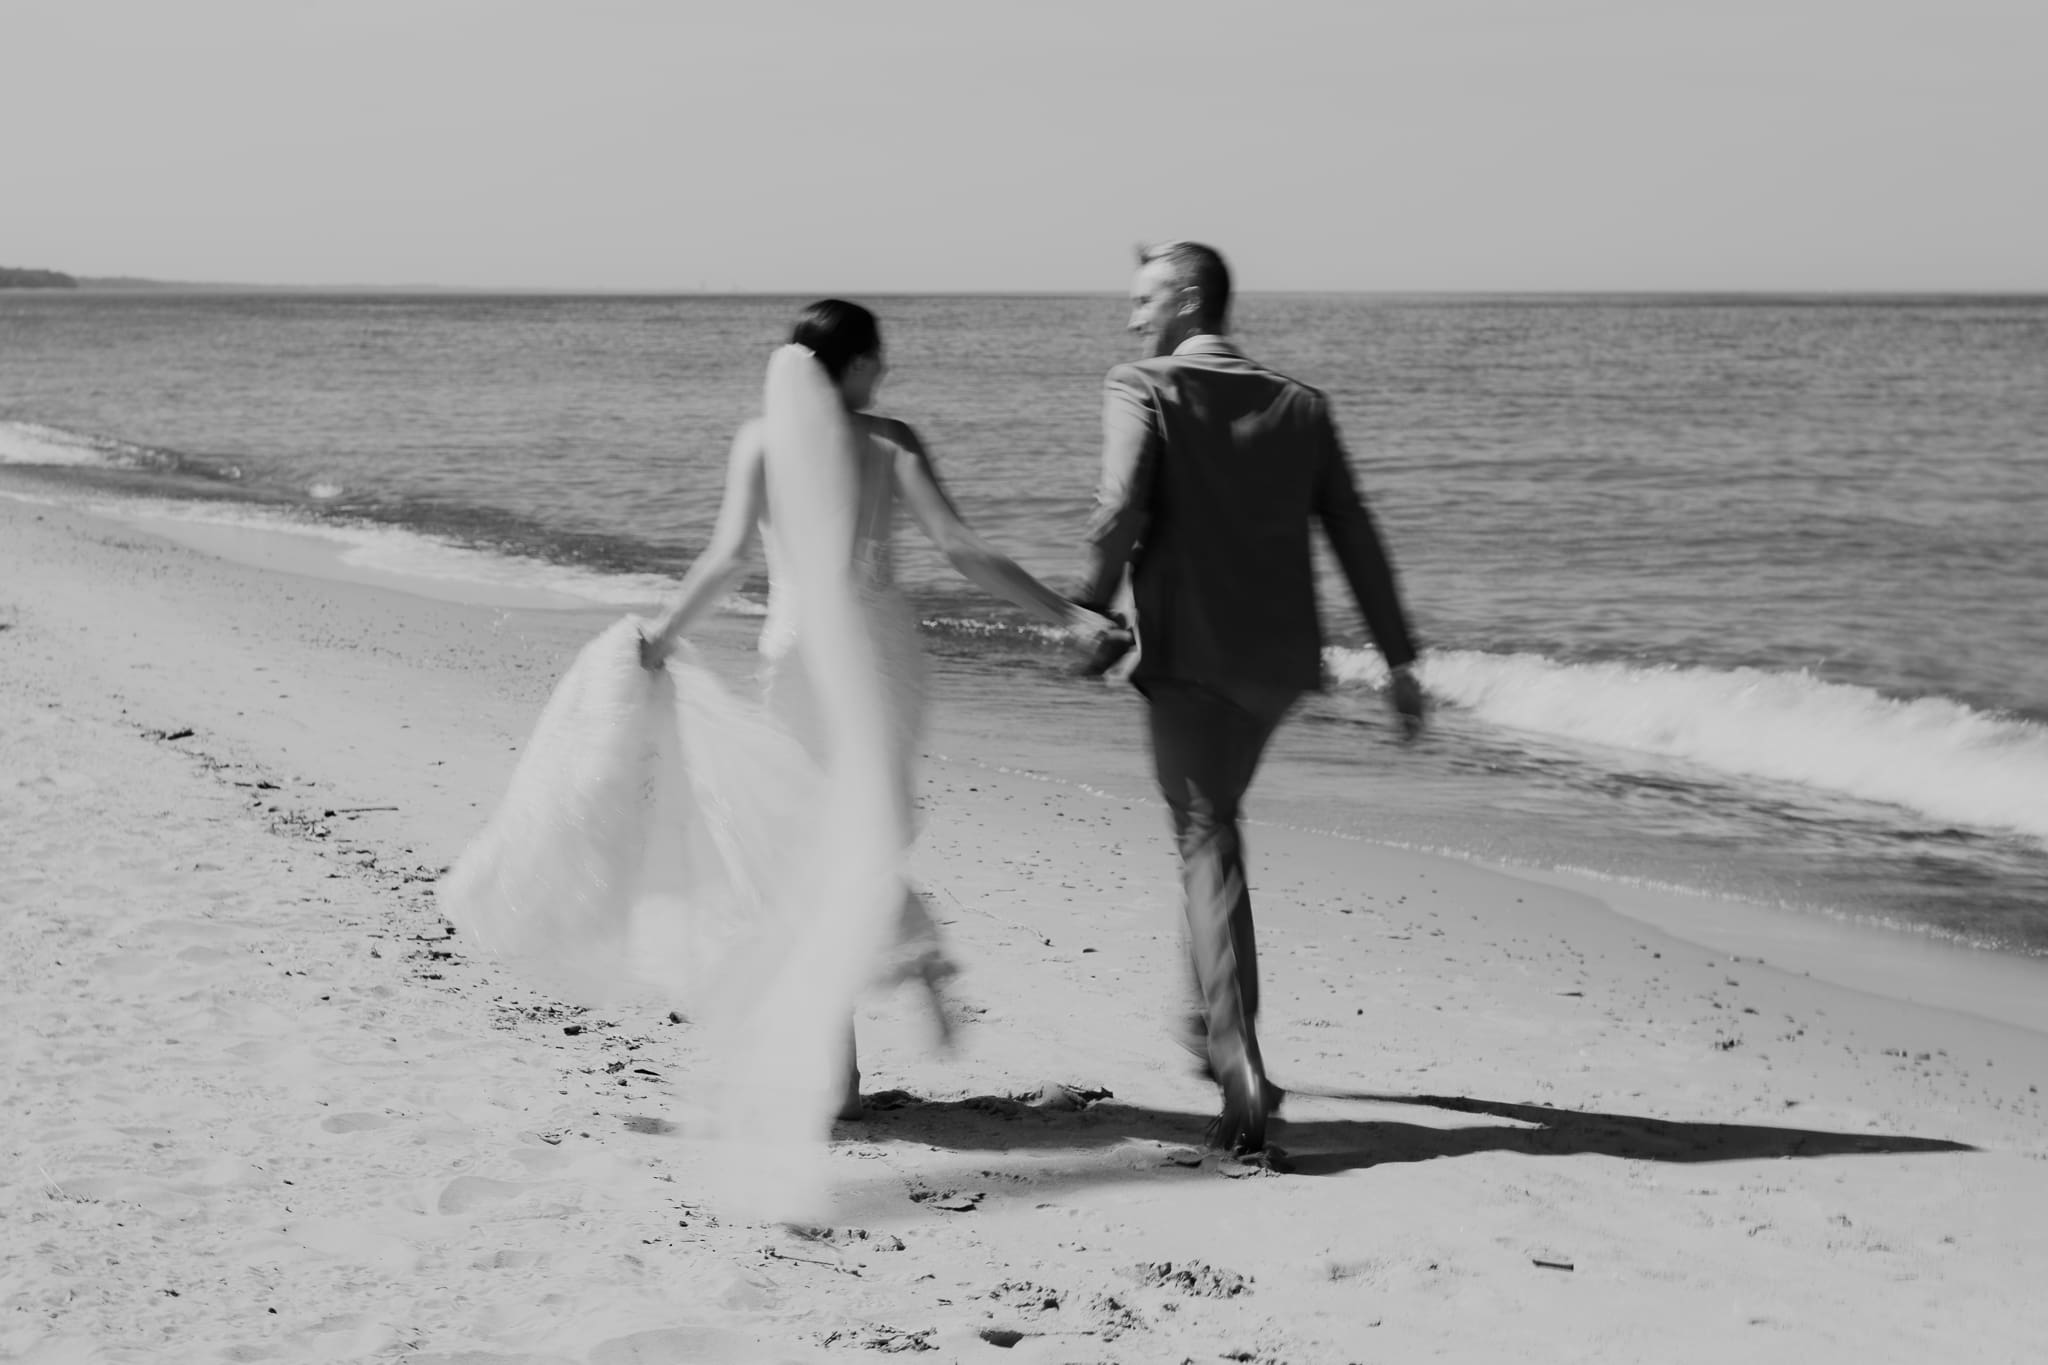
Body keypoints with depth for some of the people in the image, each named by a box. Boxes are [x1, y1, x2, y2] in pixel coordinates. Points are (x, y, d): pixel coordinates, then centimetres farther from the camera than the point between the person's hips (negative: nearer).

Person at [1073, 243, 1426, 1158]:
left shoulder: (1142, 389, -5)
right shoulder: (1299, 406, 11)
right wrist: (1399, 659, 10)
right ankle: (1215, 1022, 33)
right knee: (1212, 823, 25)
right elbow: (1354, 536, 8)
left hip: (1188, 653, -5)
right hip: (1278, 656, 6)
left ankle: (1243, 1074, -15)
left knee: (1209, 847, -4)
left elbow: (1121, 511, -19)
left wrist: (1089, 610, -8)